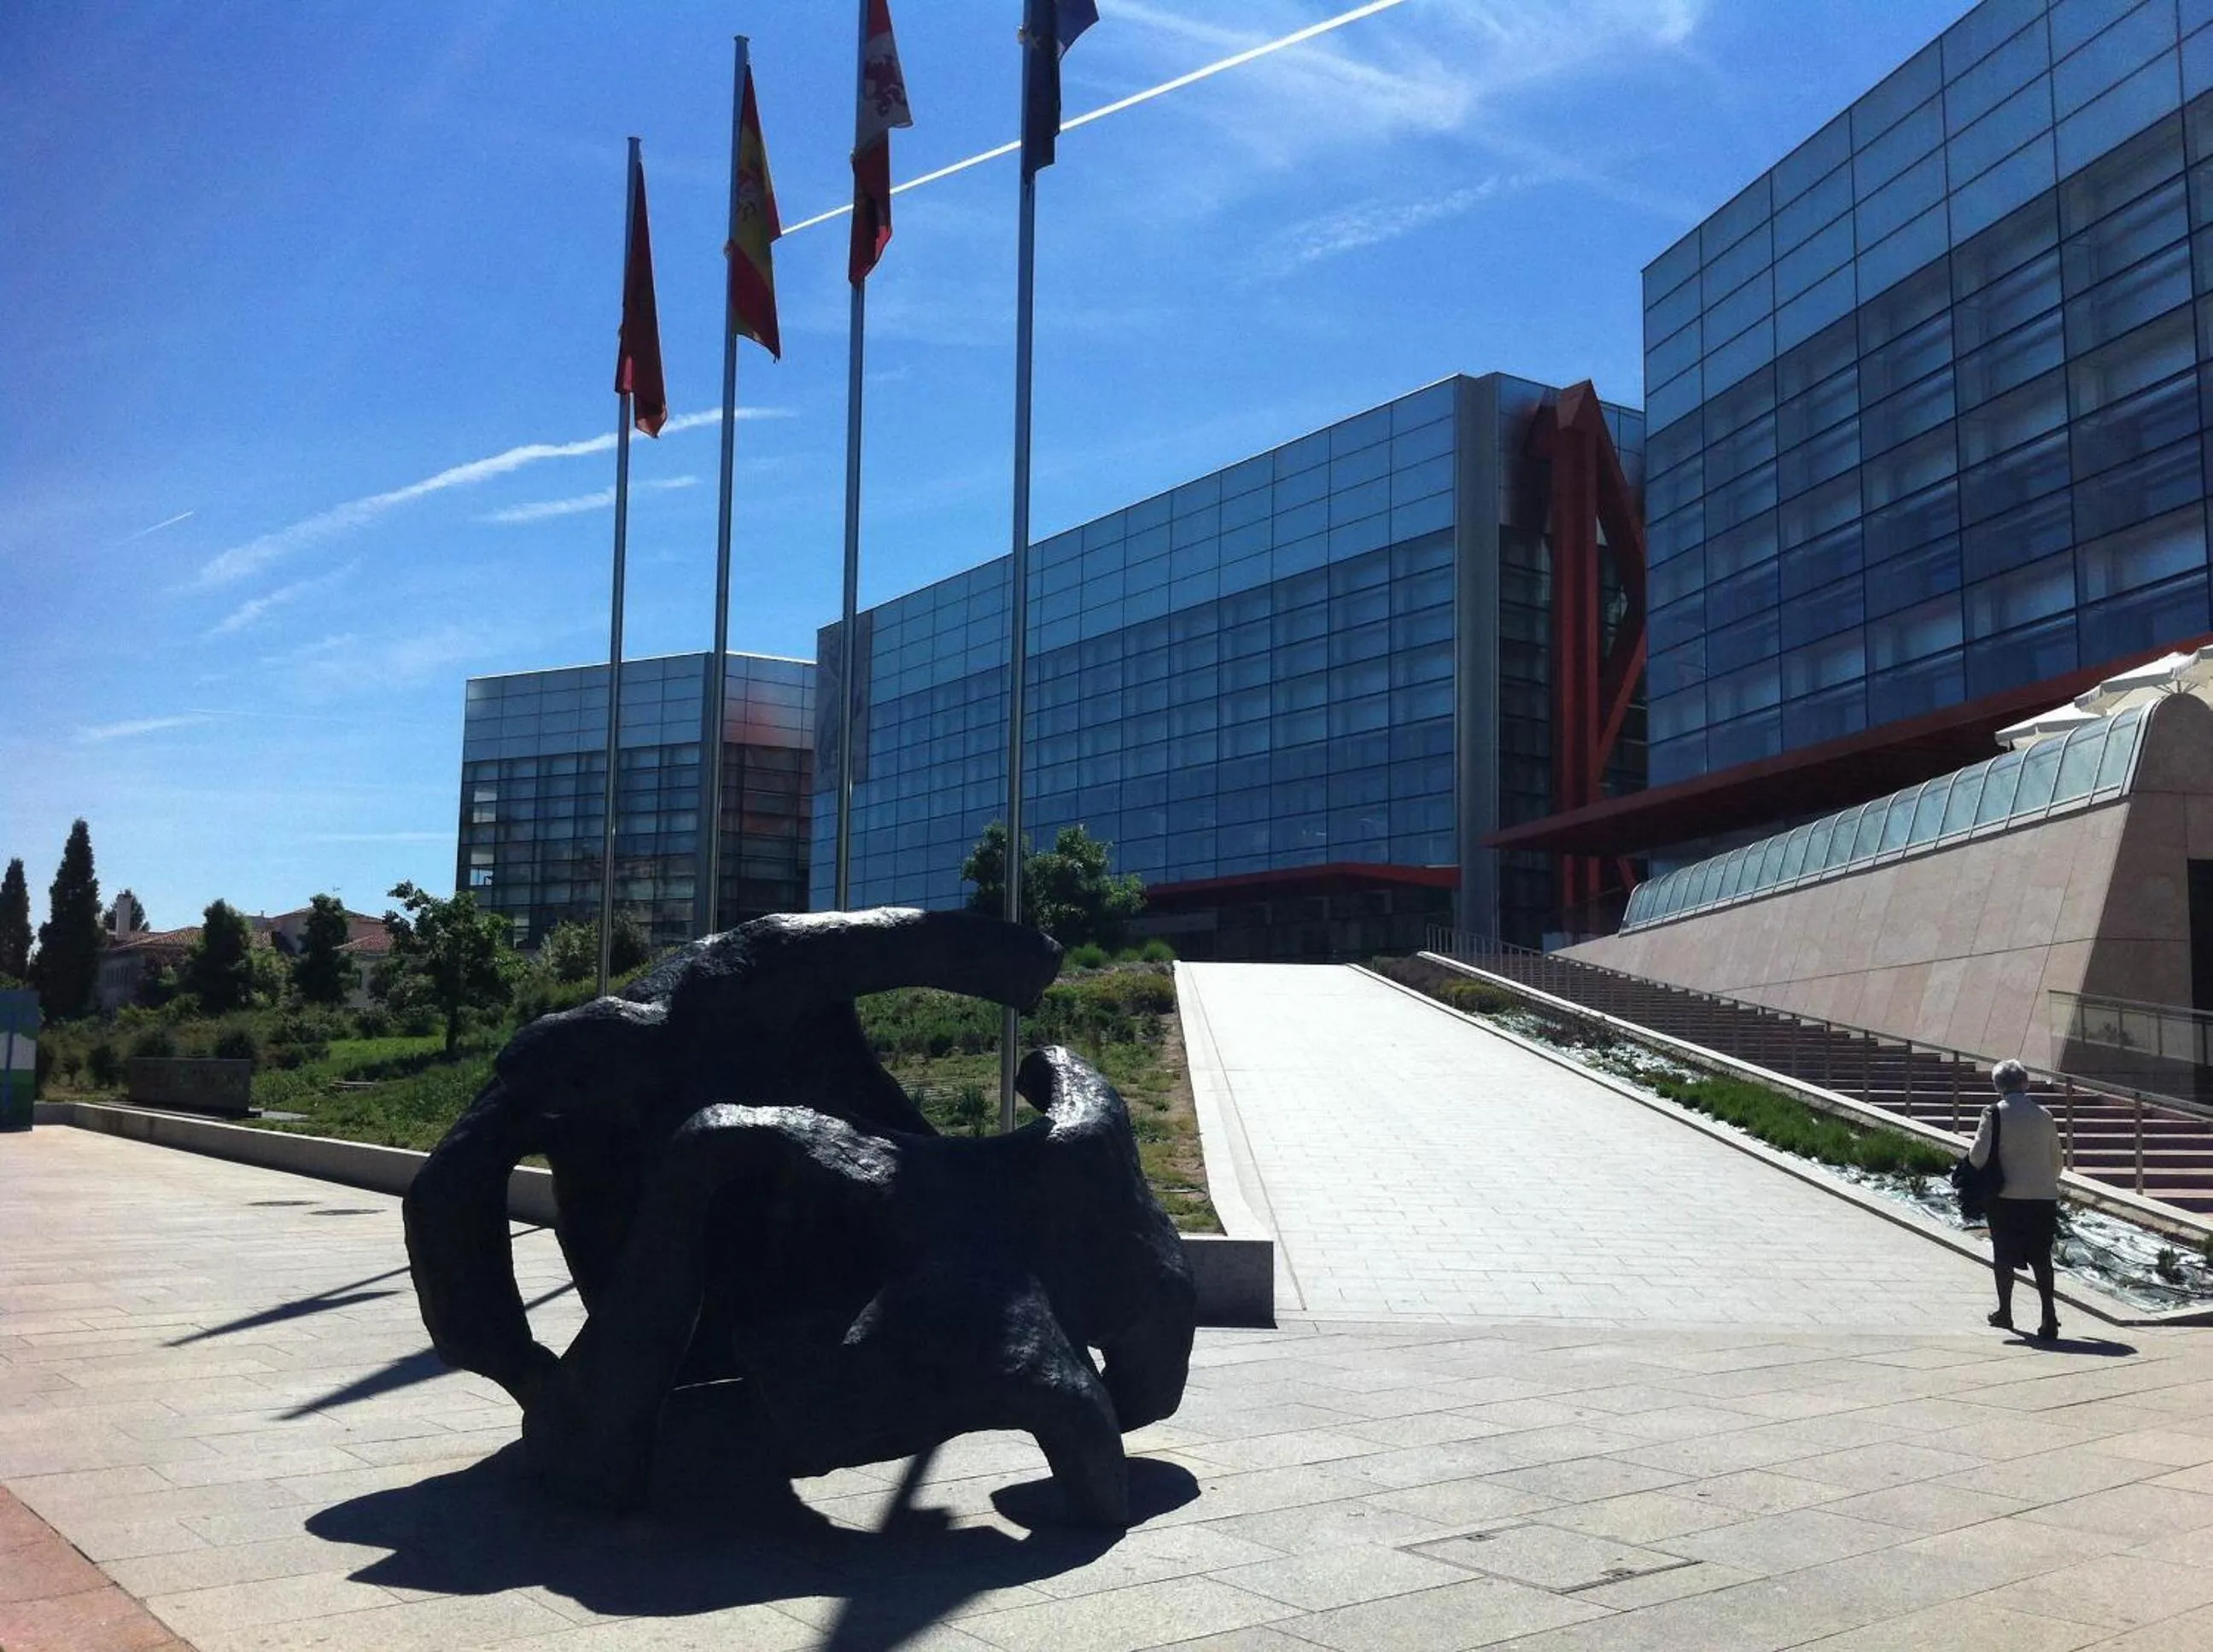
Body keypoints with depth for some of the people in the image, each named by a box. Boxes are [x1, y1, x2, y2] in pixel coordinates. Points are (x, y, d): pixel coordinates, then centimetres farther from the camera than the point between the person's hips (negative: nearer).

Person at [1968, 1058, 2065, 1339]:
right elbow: (2056, 1159, 10)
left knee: (2004, 1256, 11)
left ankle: (2005, 1313, 22)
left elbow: (1978, 1157, -13)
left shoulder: (1994, 1114, -8)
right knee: (2041, 1258, 7)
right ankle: (2049, 1314, -5)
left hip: (2007, 1195, -3)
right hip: (2044, 1196, 3)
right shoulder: (2044, 1115, 3)